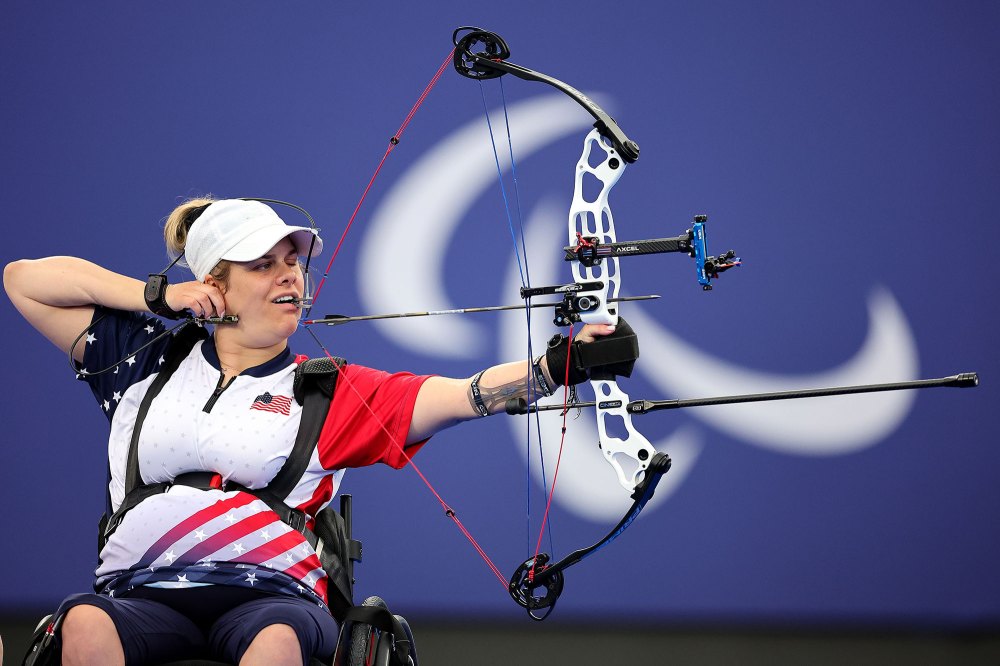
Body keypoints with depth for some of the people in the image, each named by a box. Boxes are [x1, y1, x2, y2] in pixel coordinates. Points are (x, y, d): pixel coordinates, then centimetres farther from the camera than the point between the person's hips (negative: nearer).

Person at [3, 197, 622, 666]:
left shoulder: (329, 391, 11)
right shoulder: (144, 363, 17)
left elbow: (459, 396, -3)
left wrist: (556, 364, -21)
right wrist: (159, 296, 12)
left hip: (272, 592, -1)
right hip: (142, 592, 1)